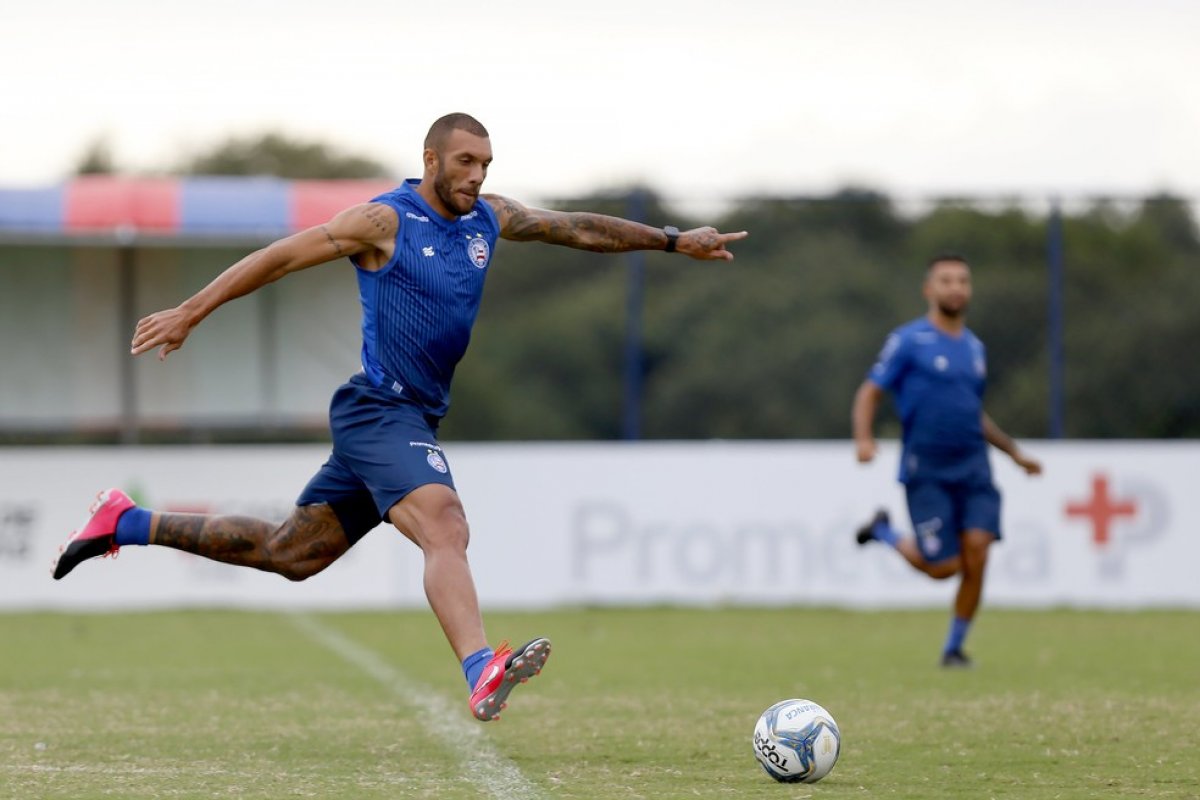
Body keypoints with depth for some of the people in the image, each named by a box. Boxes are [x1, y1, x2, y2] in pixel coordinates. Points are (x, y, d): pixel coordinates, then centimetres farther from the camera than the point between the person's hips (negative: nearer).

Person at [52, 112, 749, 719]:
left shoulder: (489, 218, 11)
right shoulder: (385, 221, -9)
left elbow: (580, 229, 20)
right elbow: (280, 258, -8)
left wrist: (673, 241, 18)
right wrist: (190, 313, -11)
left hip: (416, 419, 8)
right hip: (380, 410, -8)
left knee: (289, 552, 14)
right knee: (446, 529, -30)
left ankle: (128, 524, 27)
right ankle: (482, 673, -48)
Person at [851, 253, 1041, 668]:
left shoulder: (974, 347, 16)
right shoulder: (908, 341, -4)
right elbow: (869, 393, -5)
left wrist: (1015, 452, 26)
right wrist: (863, 439, -23)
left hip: (973, 468, 5)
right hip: (926, 472, -5)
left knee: (976, 553, -12)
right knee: (943, 566, -8)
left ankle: (954, 647, 5)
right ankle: (883, 532, 21)